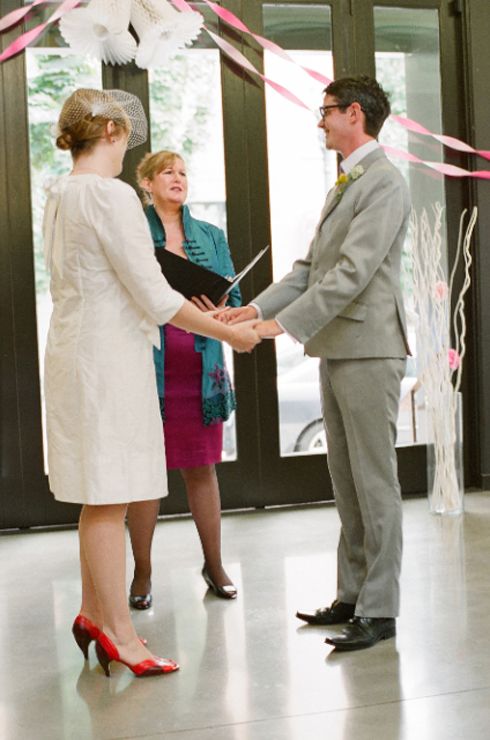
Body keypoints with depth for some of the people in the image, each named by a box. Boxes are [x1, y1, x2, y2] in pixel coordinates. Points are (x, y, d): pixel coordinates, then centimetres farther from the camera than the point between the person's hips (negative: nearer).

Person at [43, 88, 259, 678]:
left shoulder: (59, 196, 12)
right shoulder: (111, 195, -16)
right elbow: (155, 298, -18)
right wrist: (230, 334, -7)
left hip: (74, 349, 9)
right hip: (109, 356, -9)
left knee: (99, 498, 16)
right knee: (109, 497, -2)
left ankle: (94, 613, 26)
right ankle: (118, 633, 7)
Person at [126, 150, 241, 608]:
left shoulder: (211, 237, 12)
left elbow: (234, 299, 11)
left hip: (199, 369, 3)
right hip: (148, 368, -3)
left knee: (202, 467, 10)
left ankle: (214, 564, 20)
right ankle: (142, 573, 13)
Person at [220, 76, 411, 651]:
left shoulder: (384, 184, -11)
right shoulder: (343, 185, 20)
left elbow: (353, 270, -21)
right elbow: (311, 267, 17)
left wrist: (285, 324, -24)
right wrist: (258, 308, 5)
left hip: (368, 349, -9)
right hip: (335, 349, 9)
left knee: (374, 481, -4)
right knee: (346, 482, 13)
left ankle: (380, 608, 3)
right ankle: (352, 594, 22)